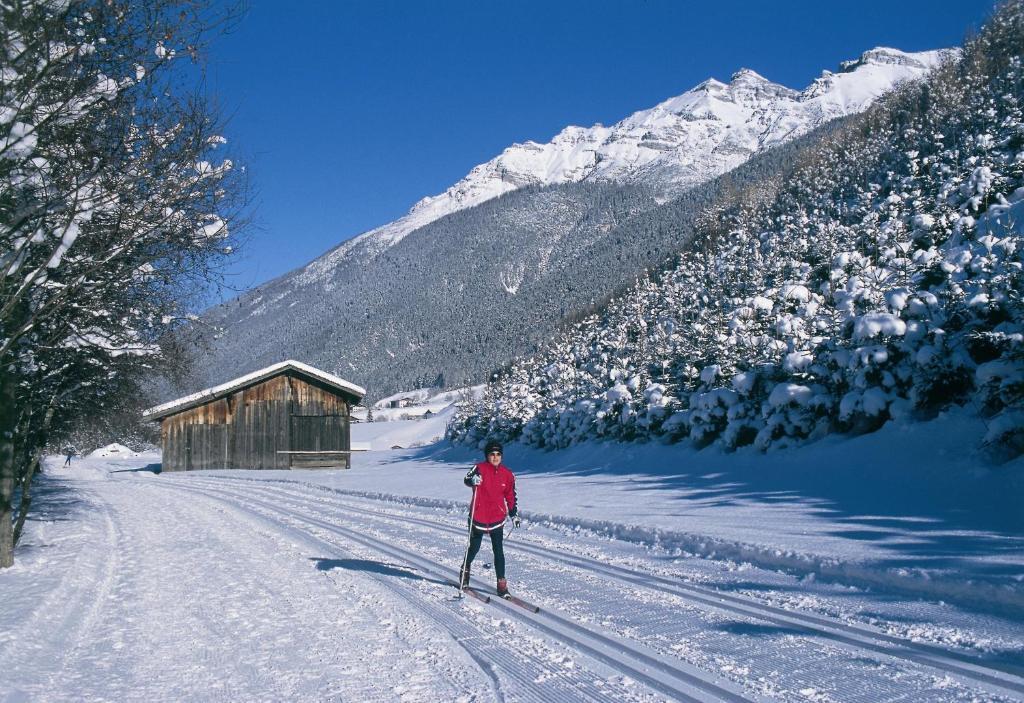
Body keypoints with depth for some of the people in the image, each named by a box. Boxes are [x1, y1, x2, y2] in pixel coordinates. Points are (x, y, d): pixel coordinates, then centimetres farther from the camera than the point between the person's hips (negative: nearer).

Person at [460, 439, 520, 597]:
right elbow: (467, 479, -24)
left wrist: (514, 514, 13)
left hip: (497, 518, 2)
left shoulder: (507, 474, 3)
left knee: (498, 551, -1)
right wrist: (473, 480, -47)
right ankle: (465, 570, 40)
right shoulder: (480, 468, -8)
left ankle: (501, 583, 5)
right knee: (474, 547, 14)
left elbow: (511, 496, 13)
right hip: (478, 517, -2)